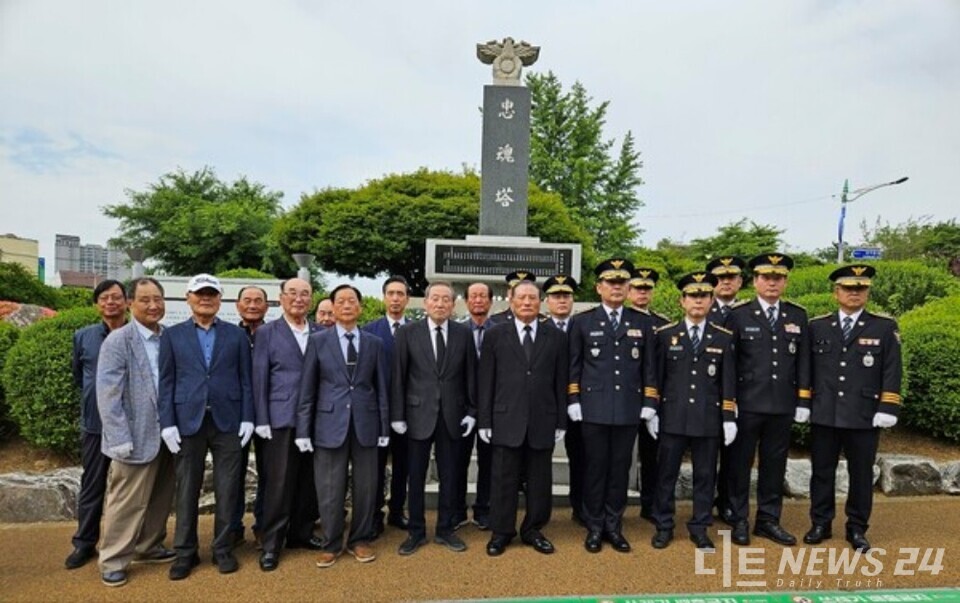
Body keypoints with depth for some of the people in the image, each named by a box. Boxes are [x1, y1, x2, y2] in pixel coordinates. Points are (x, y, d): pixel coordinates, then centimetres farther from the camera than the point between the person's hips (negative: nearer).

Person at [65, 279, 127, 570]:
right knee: (92, 484, 10)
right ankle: (84, 543, 24)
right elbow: (78, 375, 17)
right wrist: (96, 395, 15)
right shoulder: (83, 337, 2)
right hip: (95, 421, 2)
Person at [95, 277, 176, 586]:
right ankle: (113, 561, 20)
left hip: (166, 433, 5)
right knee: (127, 502, 4)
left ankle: (149, 547, 32)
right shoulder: (118, 341, -9)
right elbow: (108, 393, -13)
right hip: (137, 436, -5)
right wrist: (120, 438, -17)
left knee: (160, 498, 15)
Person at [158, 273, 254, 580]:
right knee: (187, 490, 9)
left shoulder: (237, 334, 7)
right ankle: (185, 552, 23)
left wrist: (247, 417, -3)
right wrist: (167, 422, -5)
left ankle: (223, 549, 20)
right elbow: (166, 382, 3)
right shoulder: (172, 335, 7)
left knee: (227, 490, 7)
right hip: (188, 421, 0)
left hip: (228, 421, 0)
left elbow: (246, 379, 4)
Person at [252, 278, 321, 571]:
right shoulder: (267, 332, 1)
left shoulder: (320, 334, 8)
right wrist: (261, 420, -7)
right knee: (279, 483, 3)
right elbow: (258, 379, -2)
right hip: (280, 419, -3)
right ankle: (271, 543, 17)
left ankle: (301, 533, 27)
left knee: (309, 481, 11)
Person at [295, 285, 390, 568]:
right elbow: (307, 389, 1)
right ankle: (331, 544, 25)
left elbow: (381, 388, 7)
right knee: (330, 489, 7)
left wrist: (384, 427, 5)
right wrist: (303, 430, -3)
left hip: (365, 424, 2)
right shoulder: (318, 340, 2)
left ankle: (359, 540, 28)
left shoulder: (375, 343, 6)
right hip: (330, 423, -1)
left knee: (365, 487, 9)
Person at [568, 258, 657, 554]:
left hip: (628, 409, 2)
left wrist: (649, 403, 4)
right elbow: (574, 365, 3)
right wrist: (573, 400, -2)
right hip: (594, 408, -2)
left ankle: (614, 527, 24)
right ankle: (594, 527, 20)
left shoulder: (642, 323, 7)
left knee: (620, 468, 9)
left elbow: (648, 366, 9)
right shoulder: (583, 322, 2)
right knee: (595, 468, 6)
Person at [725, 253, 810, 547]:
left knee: (774, 464, 12)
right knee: (740, 463, 6)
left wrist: (803, 399, 4)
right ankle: (739, 520, 20)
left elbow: (803, 360, 9)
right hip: (747, 403, -3)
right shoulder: (738, 315, -3)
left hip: (783, 405, 3)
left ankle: (768, 520, 27)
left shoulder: (798, 316, 8)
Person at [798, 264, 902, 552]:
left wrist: (887, 409, -7)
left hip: (864, 417, -1)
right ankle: (820, 523, 23)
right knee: (822, 471, 9)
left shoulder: (884, 327, 3)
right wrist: (803, 403, 3)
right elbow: (806, 368, 7)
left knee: (861, 473, 9)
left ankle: (857, 529, 24)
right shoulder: (817, 326, 5)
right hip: (823, 415, 1)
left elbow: (892, 372, 0)